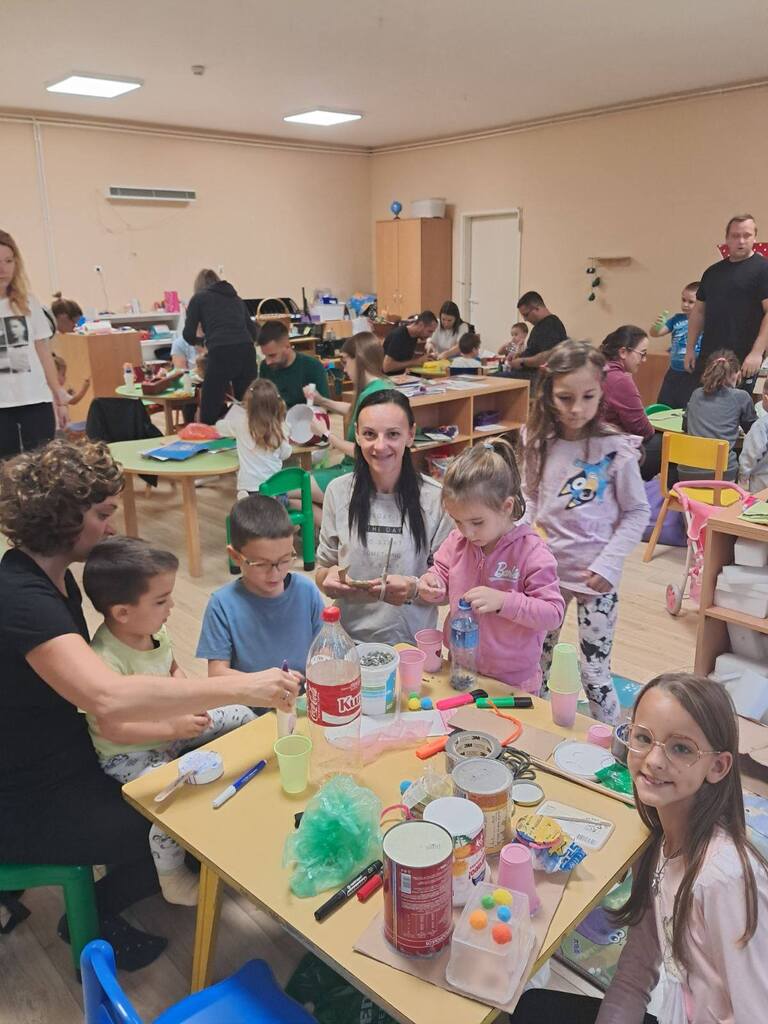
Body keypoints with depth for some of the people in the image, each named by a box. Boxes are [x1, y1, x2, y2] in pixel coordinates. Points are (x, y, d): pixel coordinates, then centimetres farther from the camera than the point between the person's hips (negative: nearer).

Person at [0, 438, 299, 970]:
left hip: (67, 757, 9)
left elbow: (83, 674, 10)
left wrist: (168, 703, -7)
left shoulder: (54, 575, 1)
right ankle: (94, 916, 15)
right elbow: (109, 698, -47)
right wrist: (240, 688, -45)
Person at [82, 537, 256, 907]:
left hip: (173, 726, 8)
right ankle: (173, 881, -5)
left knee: (243, 717, 6)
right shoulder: (105, 661, -32)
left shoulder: (155, 630, -7)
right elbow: (110, 729, -28)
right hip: (128, 753, -8)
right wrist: (173, 728, -26)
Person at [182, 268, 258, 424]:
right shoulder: (236, 298, 26)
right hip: (247, 353, 4)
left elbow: (189, 335, 10)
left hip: (221, 354, -4)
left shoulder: (199, 298, 14)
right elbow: (253, 331, 21)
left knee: (209, 415, 2)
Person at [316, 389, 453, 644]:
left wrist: (415, 589, -17)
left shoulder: (435, 498, -5)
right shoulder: (338, 492, 3)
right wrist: (329, 577, -9)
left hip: (412, 643, -4)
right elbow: (322, 571, 12)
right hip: (349, 639, 4)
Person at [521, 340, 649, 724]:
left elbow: (637, 512, -6)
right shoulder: (538, 442, -3)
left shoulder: (615, 448, -14)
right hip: (546, 568, 4)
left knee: (595, 671, 4)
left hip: (595, 575, -4)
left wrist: (609, 563, -14)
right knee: (535, 664, 17)